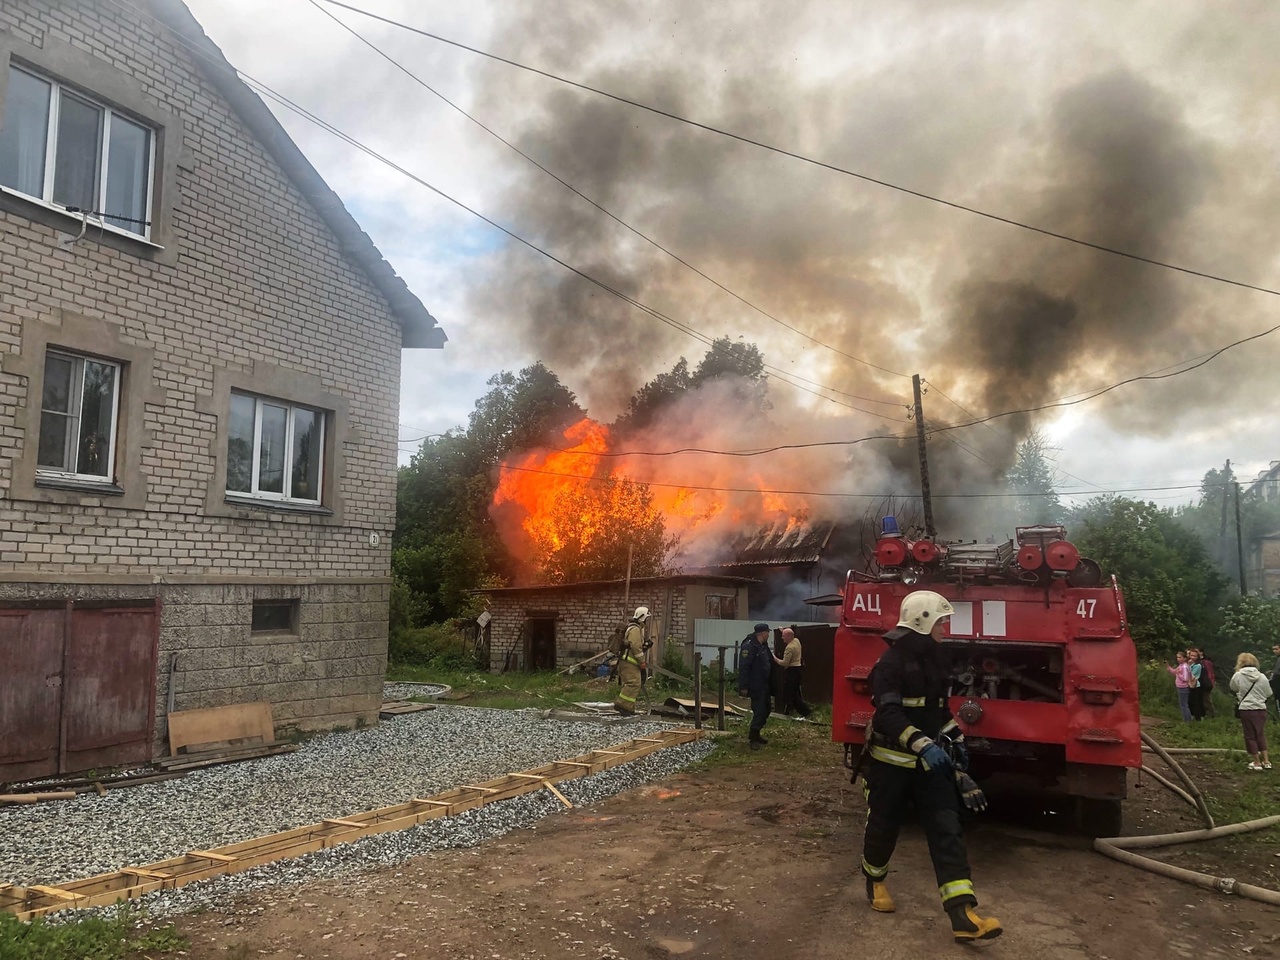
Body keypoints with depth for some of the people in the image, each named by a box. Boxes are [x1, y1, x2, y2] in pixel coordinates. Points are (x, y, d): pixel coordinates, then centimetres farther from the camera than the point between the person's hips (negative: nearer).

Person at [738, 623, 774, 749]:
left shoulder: (763, 646, 10)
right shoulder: (749, 646, -20)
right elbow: (743, 667, -24)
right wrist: (743, 687, -24)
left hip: (764, 685, 10)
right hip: (755, 686, -10)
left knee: (767, 708, 17)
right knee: (759, 711, -7)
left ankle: (755, 734, 29)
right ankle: (753, 739, 4)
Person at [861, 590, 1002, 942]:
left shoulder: (933, 658, 10)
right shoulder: (892, 661, -17)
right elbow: (889, 713, -28)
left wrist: (956, 739, 26)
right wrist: (923, 745, -36)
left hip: (930, 760, 7)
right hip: (892, 761, -7)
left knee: (947, 830, -4)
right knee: (884, 827, 9)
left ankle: (962, 916, -8)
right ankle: (874, 882, 37)